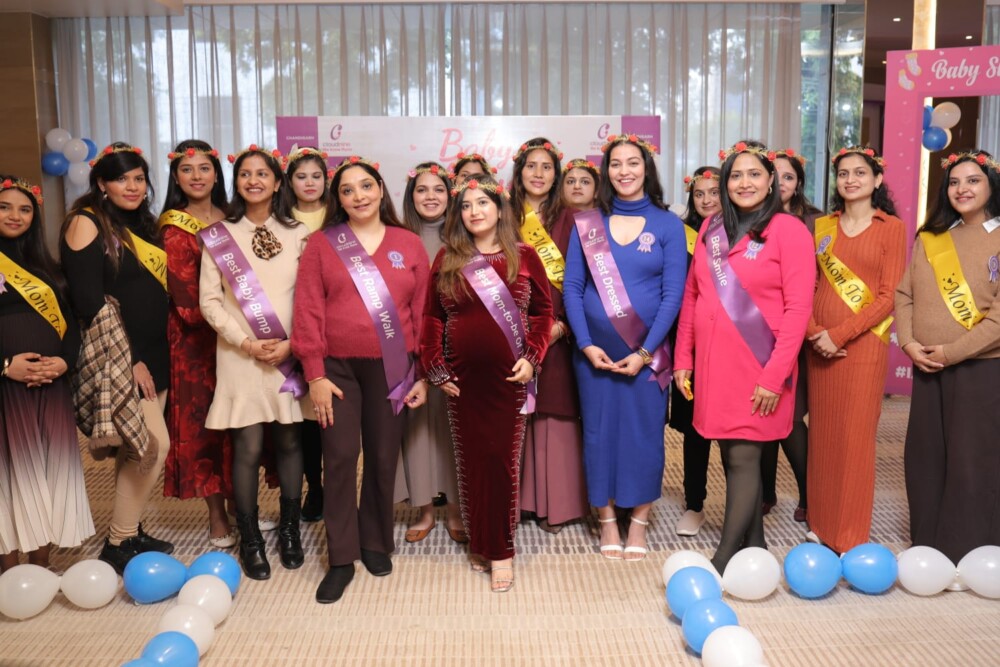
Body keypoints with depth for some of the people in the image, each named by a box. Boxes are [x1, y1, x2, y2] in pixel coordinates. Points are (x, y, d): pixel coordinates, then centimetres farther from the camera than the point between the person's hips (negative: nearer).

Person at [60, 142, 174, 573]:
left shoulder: (140, 224, 14)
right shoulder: (87, 222, -9)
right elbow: (89, 300, -16)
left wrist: (153, 355, 9)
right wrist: (129, 359, -18)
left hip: (153, 352, 8)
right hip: (118, 357, -8)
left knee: (137, 451, 11)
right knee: (154, 444, -10)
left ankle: (129, 534, 23)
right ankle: (117, 546, 3)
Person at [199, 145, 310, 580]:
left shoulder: (298, 234, 5)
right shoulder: (219, 236, 4)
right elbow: (209, 301, 0)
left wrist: (291, 343, -10)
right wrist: (246, 342, -11)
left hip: (290, 354, 1)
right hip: (240, 355, -1)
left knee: (289, 442, 7)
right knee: (248, 448, 0)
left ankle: (289, 529, 23)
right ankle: (249, 539, 14)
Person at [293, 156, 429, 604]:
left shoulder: (409, 245, 6)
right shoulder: (322, 244, 3)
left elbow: (422, 313, 6)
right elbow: (308, 310, -2)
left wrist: (423, 375, 3)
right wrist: (315, 375, -7)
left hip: (391, 369, 1)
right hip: (337, 368, -1)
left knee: (383, 457, 7)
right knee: (340, 456, -4)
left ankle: (376, 543, 27)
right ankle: (341, 559, 8)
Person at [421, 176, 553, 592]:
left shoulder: (523, 256, 3)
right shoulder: (447, 259, 7)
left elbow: (543, 312, 5)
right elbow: (431, 317, 7)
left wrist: (532, 357, -6)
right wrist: (435, 368, 0)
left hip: (508, 375, -2)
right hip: (461, 378, 2)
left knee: (503, 461, 1)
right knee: (470, 462, 8)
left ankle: (501, 550, 11)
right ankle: (479, 543, 22)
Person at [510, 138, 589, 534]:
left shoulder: (566, 221, 3)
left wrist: (562, 324, -12)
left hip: (555, 334, -1)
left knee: (555, 414, 1)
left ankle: (554, 503, 12)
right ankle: (518, 498, 16)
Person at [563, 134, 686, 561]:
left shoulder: (668, 225, 0)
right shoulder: (587, 224, 4)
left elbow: (673, 294, -5)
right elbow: (571, 287, 1)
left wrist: (645, 351, -11)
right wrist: (586, 344, -9)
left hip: (646, 351, -1)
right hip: (595, 351, 1)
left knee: (645, 433, 5)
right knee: (599, 432, 7)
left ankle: (639, 522, 22)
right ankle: (606, 521, 22)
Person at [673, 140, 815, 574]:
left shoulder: (788, 230, -6)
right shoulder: (711, 228, 10)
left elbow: (798, 308, -10)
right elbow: (691, 295, 12)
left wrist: (775, 375, -15)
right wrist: (683, 358, 8)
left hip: (756, 365, -5)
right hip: (712, 362, 5)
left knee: (743, 457, -2)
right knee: (733, 456, 11)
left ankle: (726, 559, 6)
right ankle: (753, 545, 26)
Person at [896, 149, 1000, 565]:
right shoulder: (930, 238, 11)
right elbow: (904, 294, 7)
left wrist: (951, 352, -16)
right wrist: (908, 342, -8)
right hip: (927, 367, 5)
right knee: (923, 454, 10)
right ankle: (926, 545, 24)